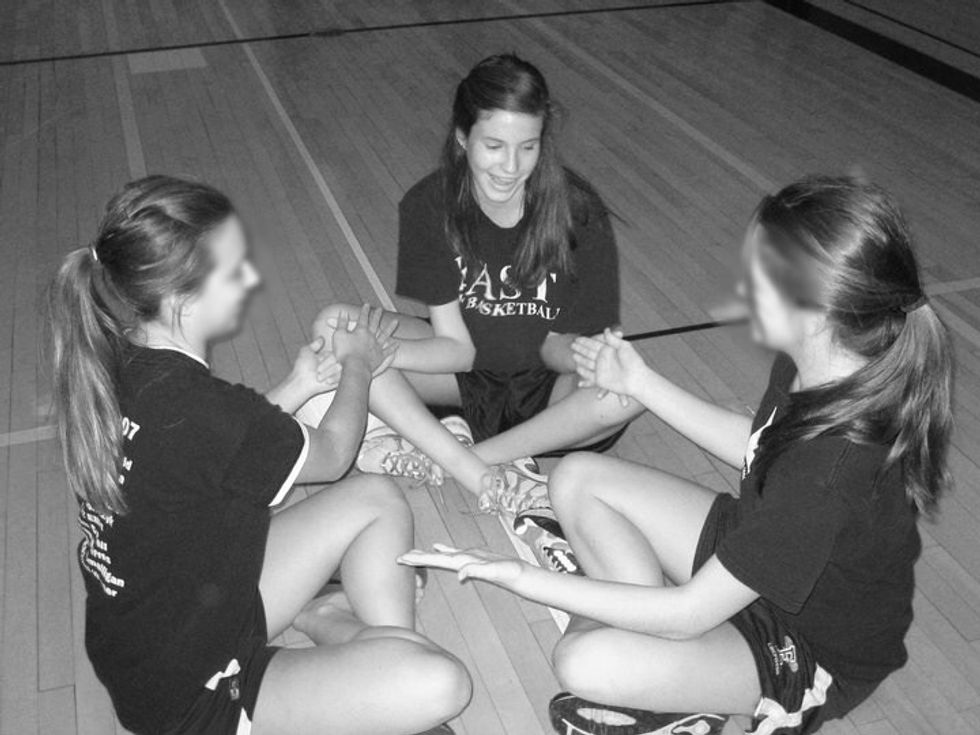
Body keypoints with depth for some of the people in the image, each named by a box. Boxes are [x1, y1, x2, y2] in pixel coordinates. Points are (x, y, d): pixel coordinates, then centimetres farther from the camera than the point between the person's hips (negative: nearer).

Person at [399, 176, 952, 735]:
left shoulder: (834, 470, -40)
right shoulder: (822, 362, -15)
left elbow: (686, 615, -31)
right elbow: (753, 448, 8)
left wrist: (524, 579, -28)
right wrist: (641, 383, 3)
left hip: (812, 652, -8)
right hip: (753, 553, 8)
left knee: (587, 665, -29)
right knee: (579, 478, 0)